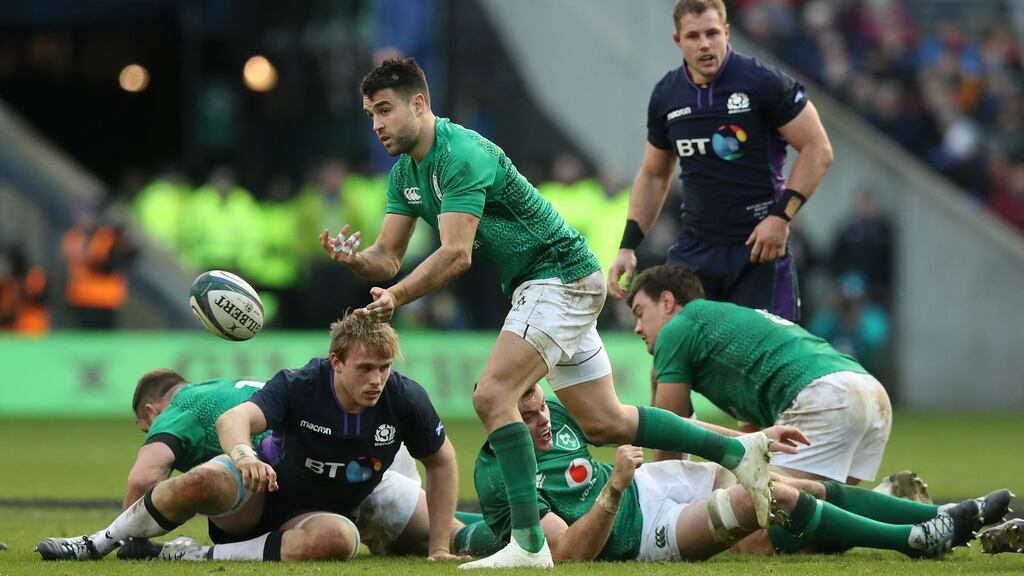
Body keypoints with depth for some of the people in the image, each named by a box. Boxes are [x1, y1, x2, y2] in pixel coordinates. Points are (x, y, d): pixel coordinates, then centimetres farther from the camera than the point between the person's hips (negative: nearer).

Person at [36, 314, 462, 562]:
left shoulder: (404, 400, -15)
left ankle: (207, 556, -26)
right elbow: (232, 419, -36)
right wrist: (243, 454, -61)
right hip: (262, 492, -1)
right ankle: (97, 544, -13)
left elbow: (442, 462, 1)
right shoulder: (300, 385, -21)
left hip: (318, 518, 1)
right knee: (202, 481, -35)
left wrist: (439, 548, -1)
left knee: (339, 537, -38)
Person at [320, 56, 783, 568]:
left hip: (559, 277, -10)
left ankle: (528, 542, -23)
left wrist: (396, 297, -35)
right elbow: (388, 258, 3)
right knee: (604, 423, 12)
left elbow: (456, 254, -29)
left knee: (492, 395, -22)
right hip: (542, 287, 10)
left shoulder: (460, 154, -22)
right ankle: (736, 450, 23)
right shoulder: (405, 173, 7)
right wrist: (354, 258, -18)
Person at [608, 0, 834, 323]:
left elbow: (818, 150, -7)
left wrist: (781, 216, -15)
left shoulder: (764, 83, -10)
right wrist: (628, 247, 12)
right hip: (696, 248, 5)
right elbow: (652, 175, 19)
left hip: (758, 247, -5)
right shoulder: (666, 96, 5)